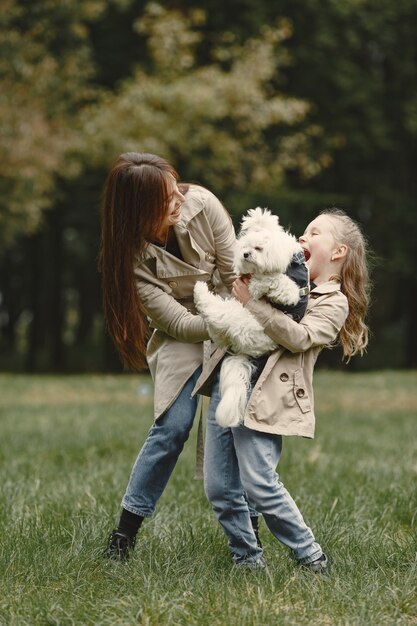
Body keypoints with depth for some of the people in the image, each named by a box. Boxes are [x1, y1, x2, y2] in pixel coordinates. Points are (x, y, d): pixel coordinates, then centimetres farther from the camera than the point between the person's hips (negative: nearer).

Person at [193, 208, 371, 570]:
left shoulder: (334, 302, 1)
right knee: (219, 487, 5)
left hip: (262, 397, -7)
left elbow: (299, 337, -15)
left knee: (259, 485, -13)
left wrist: (252, 302, -15)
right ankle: (247, 557, 19)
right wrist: (242, 287, 9)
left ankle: (311, 557, 2)